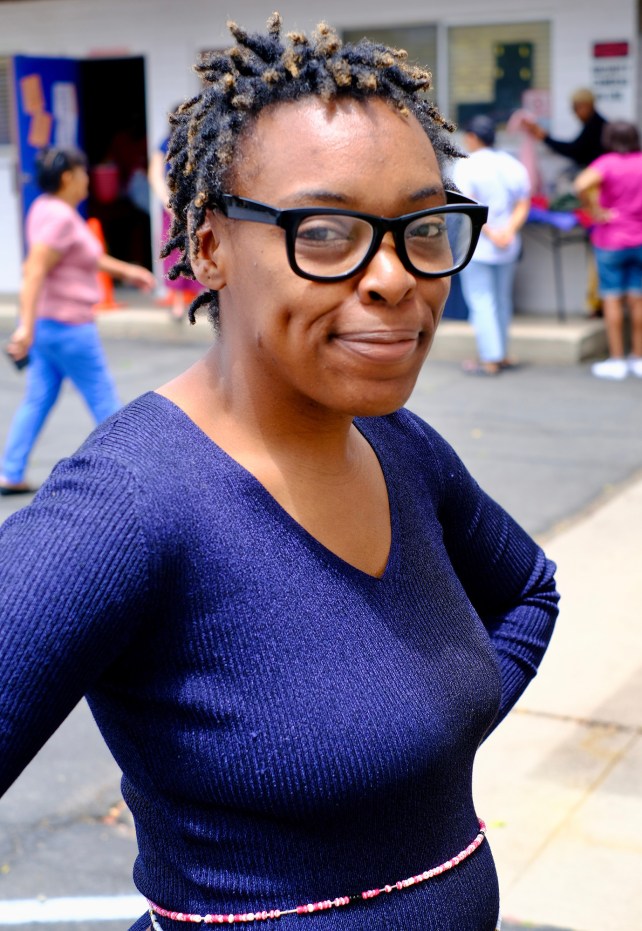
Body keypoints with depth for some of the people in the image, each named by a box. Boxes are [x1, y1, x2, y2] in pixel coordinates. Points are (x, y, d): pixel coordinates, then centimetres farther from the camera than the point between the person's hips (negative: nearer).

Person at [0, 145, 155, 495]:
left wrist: (126, 270, 25)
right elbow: (34, 272, -28)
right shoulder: (60, 217, -21)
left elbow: (83, 256, 22)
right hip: (67, 325, -9)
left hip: (47, 322, 9)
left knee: (37, 400, 11)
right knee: (104, 400, 3)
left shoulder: (47, 207, 9)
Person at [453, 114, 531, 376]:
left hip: (476, 246, -6)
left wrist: (490, 234, -14)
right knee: (502, 300, 15)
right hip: (508, 248, 6)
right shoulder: (514, 165, 7)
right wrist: (508, 231, -9)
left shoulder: (466, 166, -10)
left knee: (481, 302, -2)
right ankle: (501, 354, 23)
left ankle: (490, 360, -3)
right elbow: (523, 206, 3)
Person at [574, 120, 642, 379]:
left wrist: (596, 211, -19)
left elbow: (582, 185, -31)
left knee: (612, 299, 3)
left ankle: (616, 361, 7)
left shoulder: (607, 163, -12)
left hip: (611, 241, -4)